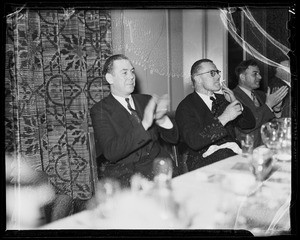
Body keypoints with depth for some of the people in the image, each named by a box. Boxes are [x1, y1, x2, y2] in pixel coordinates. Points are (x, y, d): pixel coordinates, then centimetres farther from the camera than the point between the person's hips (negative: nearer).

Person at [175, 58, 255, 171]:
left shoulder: (222, 99, 21)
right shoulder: (186, 107, -1)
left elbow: (250, 123, 22)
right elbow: (194, 141, -18)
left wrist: (236, 104, 5)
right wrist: (224, 118, -20)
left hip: (234, 151, 7)